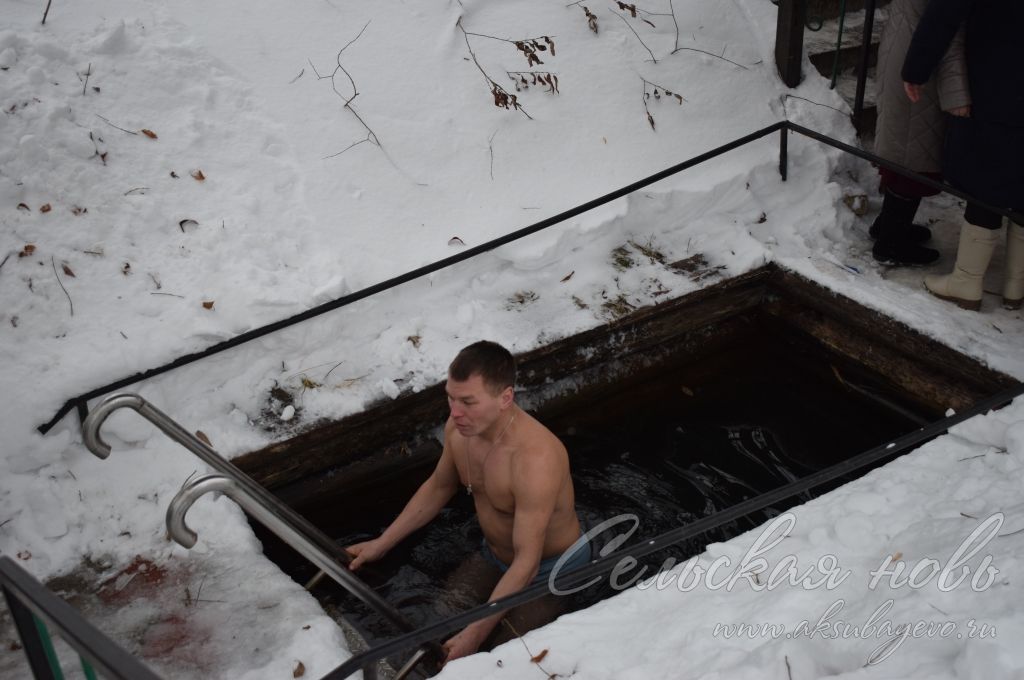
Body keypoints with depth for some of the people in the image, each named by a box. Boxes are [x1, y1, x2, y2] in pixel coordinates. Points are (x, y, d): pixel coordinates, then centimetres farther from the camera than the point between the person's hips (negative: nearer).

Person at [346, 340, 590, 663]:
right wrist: (382, 544, 7)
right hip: (495, 555, 7)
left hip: (550, 570, -6)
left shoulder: (535, 459, -39)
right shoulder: (460, 427, -15)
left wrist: (476, 632, -35)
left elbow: (527, 563, -34)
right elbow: (439, 487, 7)